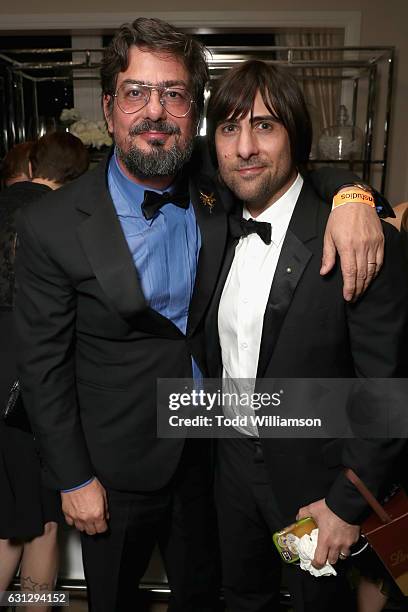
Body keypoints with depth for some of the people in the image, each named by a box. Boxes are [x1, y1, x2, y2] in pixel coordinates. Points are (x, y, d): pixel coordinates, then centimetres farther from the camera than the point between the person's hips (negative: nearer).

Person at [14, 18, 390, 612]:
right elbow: (44, 365, -13)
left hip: (209, 450, 3)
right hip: (117, 468, -2)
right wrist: (73, 479, -8)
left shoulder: (215, 192, -10)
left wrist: (349, 193, -19)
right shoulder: (52, 226, -20)